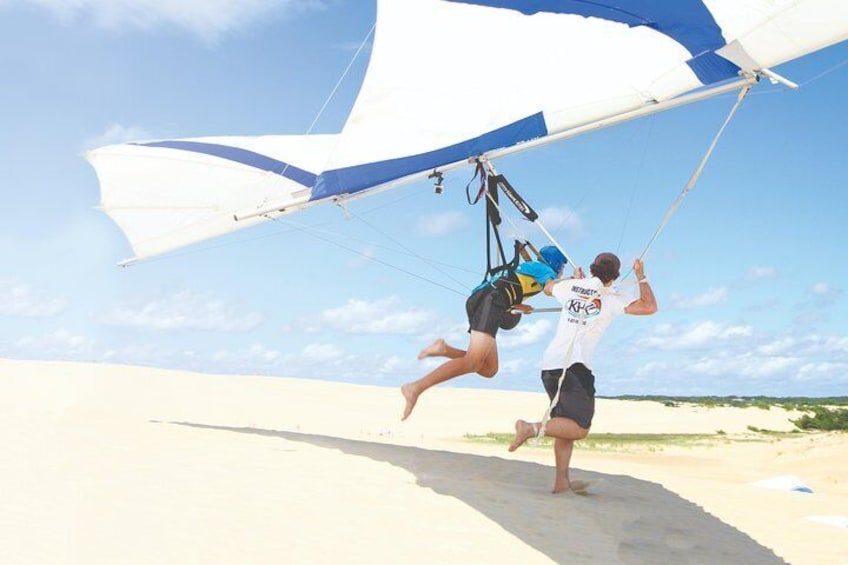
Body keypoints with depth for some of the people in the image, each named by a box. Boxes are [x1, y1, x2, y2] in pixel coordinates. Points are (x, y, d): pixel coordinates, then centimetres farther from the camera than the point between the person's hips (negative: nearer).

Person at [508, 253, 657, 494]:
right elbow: (650, 307, -3)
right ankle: (532, 428, -22)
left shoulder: (571, 286, 12)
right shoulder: (610, 299, -1)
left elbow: (547, 287, 34)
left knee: (567, 425, 13)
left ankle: (562, 481, 10)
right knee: (579, 429, -4)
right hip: (573, 366, -7)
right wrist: (641, 277, 9)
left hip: (550, 365, 7)